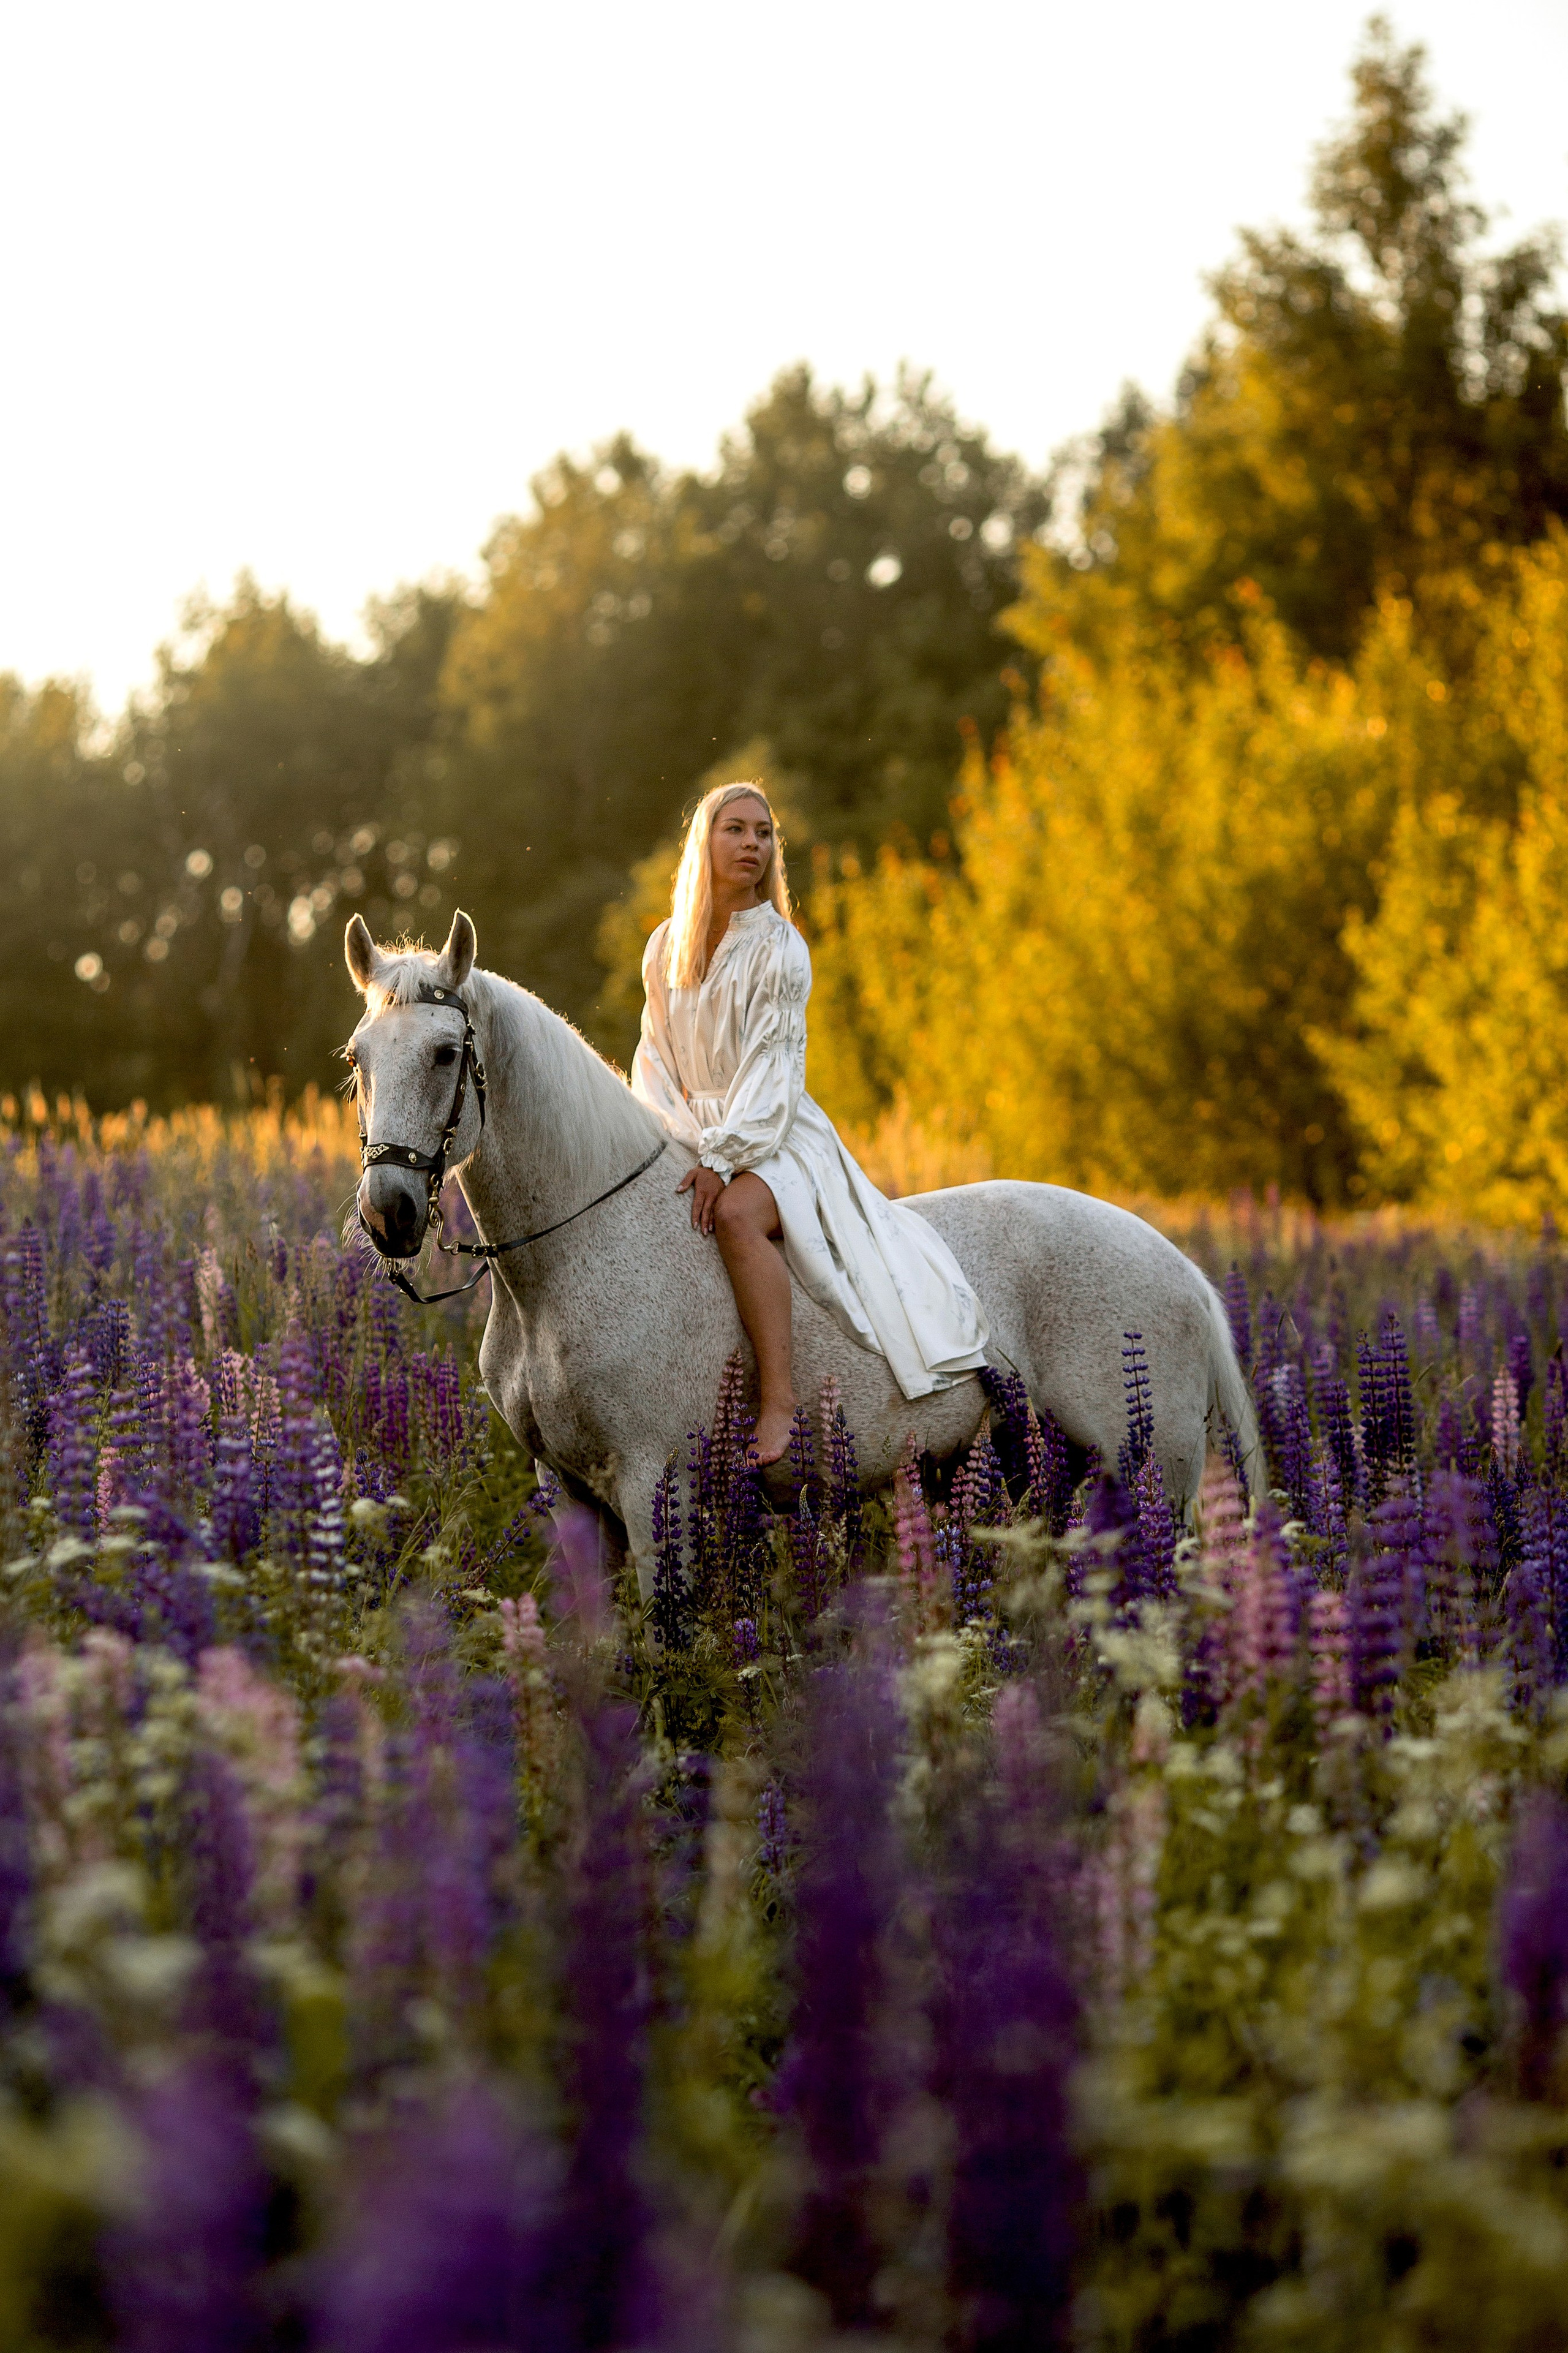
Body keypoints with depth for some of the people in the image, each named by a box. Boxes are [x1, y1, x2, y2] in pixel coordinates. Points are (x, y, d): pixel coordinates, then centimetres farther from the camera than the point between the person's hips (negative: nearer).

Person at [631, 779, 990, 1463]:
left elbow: (771, 1067, -13)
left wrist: (723, 1158, -23)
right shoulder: (666, 946, 8)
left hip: (776, 1133, -5)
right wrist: (669, 1141, -8)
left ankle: (780, 1399, -38)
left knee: (737, 1213, -36)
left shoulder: (781, 949, -6)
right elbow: (655, 1055, 9)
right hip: (690, 1127, 6)